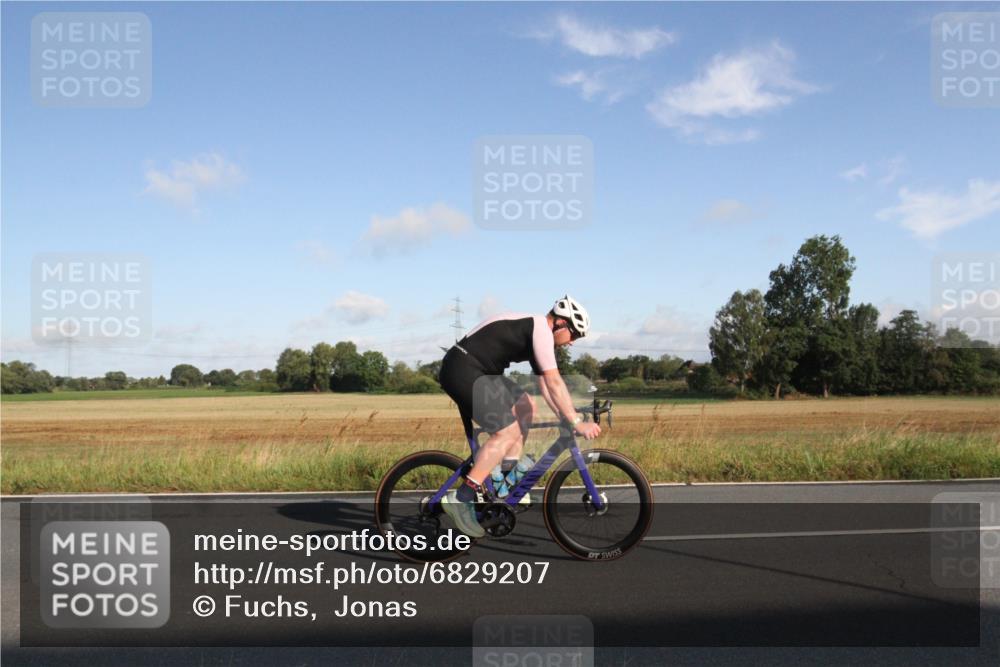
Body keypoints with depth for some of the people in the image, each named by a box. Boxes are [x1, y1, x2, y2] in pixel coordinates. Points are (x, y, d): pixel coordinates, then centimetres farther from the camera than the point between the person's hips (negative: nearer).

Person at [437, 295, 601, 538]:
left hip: (477, 372, 11)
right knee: (508, 432, -13)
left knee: (525, 405, 14)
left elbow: (544, 384, 23)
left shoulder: (534, 331, 18)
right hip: (463, 371, -11)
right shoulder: (541, 329, -12)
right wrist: (577, 423, -13)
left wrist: (565, 417, 19)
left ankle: (509, 472, 15)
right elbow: (554, 383, -17)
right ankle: (461, 498, -15)